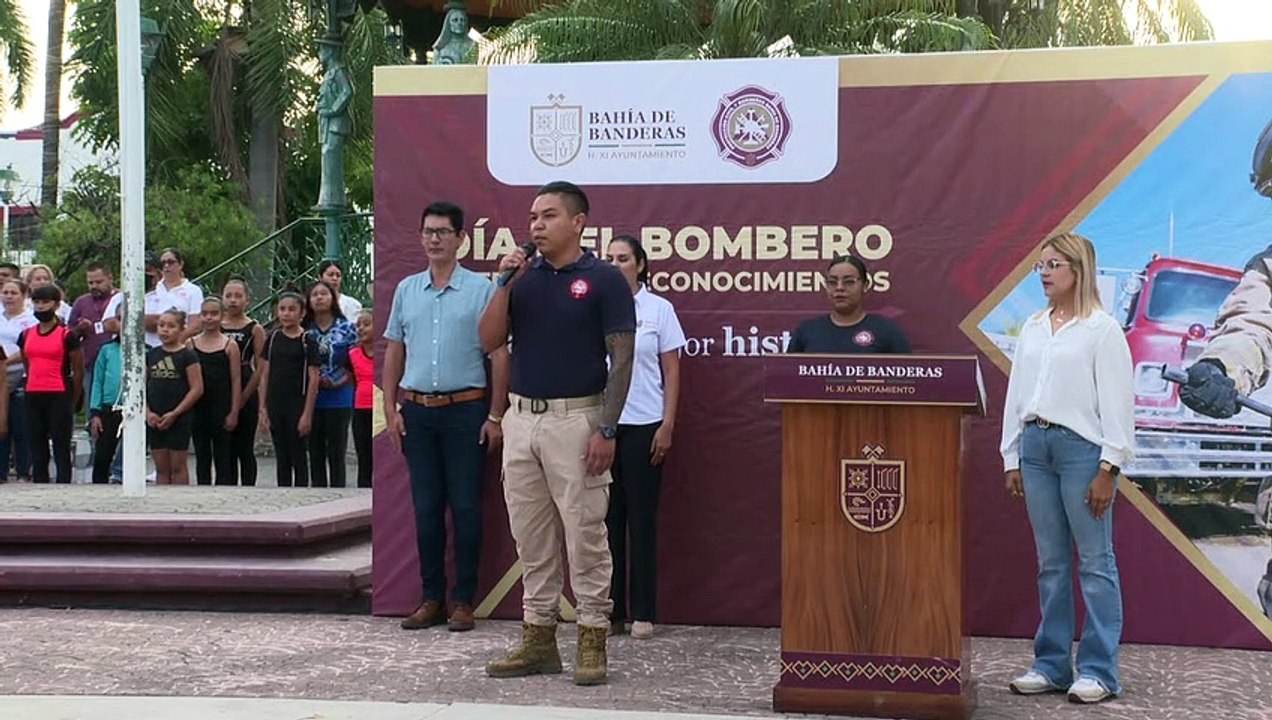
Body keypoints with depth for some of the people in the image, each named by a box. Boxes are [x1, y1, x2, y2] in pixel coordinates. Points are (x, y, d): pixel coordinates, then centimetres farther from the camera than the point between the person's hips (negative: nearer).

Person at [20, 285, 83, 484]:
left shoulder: (67, 335, -4)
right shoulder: (26, 335, 11)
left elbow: (78, 370, -2)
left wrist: (72, 402, 0)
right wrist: (31, 388, 16)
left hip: (59, 396, -5)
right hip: (33, 396, 5)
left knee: (61, 449, -2)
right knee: (37, 449, 10)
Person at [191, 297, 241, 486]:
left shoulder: (230, 346, -1)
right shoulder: (191, 344, 5)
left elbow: (236, 381, -2)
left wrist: (234, 412, -6)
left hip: (221, 406, -2)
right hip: (197, 407, 3)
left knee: (222, 456, 2)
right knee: (201, 456, 9)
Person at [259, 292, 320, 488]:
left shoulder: (307, 341, -5)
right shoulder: (273, 338, 7)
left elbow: (313, 379, -8)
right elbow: (264, 374, 9)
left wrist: (307, 413, -12)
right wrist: (263, 408, 3)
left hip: (297, 404, -4)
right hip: (275, 405, 4)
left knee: (298, 457, 1)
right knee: (281, 457, 10)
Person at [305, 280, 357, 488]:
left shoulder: (347, 328, 1)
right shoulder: (305, 331, 4)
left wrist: (338, 381, -11)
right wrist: (315, 380, -9)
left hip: (338, 399, -2)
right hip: (312, 399, 2)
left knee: (336, 454, 2)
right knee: (316, 454, 8)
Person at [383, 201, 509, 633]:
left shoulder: (481, 289, -2)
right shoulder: (407, 289, 10)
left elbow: (499, 354, -3)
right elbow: (393, 352, 14)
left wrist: (496, 415, -7)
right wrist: (391, 409, 6)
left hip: (465, 410, -4)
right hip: (417, 410, 4)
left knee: (465, 508, 0)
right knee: (426, 508, 8)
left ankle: (464, 600, 8)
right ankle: (431, 598, 16)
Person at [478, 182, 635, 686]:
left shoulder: (604, 280, -5)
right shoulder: (523, 277, 10)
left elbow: (621, 358, -8)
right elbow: (489, 341, 4)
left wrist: (607, 429, -15)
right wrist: (504, 284, -8)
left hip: (576, 418, -6)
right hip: (521, 417, 6)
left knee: (585, 533, -1)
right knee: (530, 535, 10)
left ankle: (593, 639, 7)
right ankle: (537, 636, 18)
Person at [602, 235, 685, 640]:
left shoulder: (659, 310, 1)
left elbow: (671, 372, 2)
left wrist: (667, 425, -5)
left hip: (644, 425, -1)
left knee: (642, 518, 3)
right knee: (607, 517, 5)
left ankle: (642, 613, 9)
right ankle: (610, 610, 13)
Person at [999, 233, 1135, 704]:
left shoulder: (1102, 329, -3)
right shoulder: (1033, 329, 15)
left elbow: (1117, 401, -8)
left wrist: (1108, 469, -12)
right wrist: (1012, 459, 11)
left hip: (1081, 446, -6)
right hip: (1035, 444, 6)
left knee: (1095, 562, -2)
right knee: (1050, 563, 10)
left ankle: (1099, 671, 2)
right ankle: (1051, 664, 16)